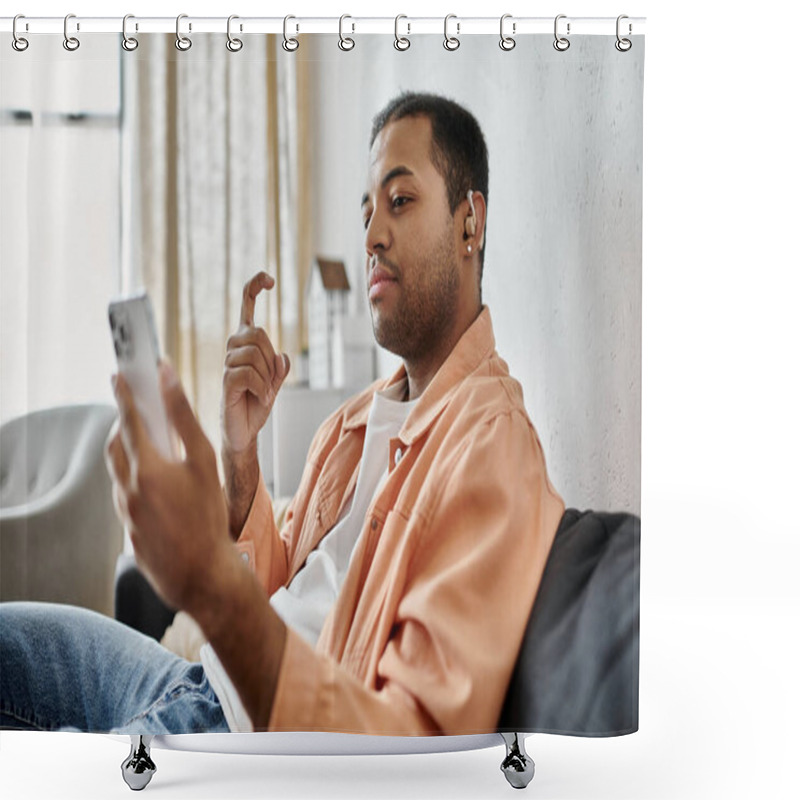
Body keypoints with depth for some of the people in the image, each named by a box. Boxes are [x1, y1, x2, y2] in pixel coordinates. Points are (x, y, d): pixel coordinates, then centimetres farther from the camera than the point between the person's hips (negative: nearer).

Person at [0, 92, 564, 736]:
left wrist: (214, 585, -45)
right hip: (212, 685, 9)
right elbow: (277, 597, 11)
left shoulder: (495, 442, -21)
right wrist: (240, 454, -6)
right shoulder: (361, 415, 12)